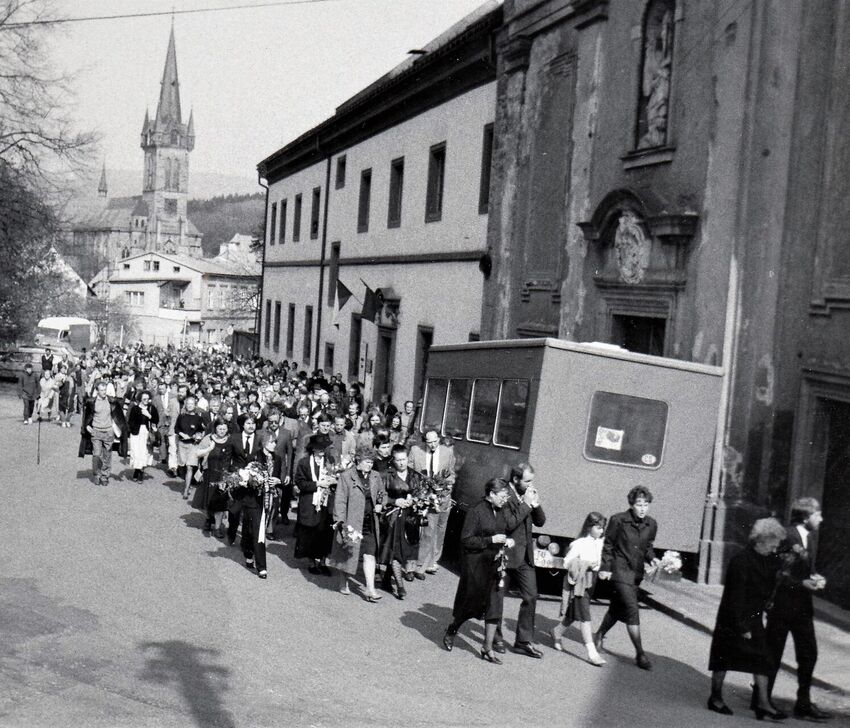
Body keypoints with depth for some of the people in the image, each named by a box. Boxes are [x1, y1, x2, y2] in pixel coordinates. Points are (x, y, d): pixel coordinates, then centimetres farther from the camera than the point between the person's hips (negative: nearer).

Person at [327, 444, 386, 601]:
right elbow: (340, 500, -9)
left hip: (370, 523, 4)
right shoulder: (346, 476, -7)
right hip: (351, 522, -3)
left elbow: (383, 495, 23)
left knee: (370, 555, -4)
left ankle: (370, 589, -4)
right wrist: (340, 521, -15)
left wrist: (380, 505, 3)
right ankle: (343, 584, 29)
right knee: (347, 554, 10)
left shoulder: (375, 477, 9)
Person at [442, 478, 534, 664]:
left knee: (495, 605, 2)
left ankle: (487, 648, 10)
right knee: (471, 603, 8)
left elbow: (511, 525, 14)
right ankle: (451, 630, 35)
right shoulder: (476, 511, -14)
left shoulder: (503, 511, 4)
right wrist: (491, 540, -19)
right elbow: (466, 540, -16)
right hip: (476, 564, -6)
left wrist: (508, 540, -6)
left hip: (496, 564, 6)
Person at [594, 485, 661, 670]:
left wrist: (651, 558, -5)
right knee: (632, 610, -12)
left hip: (637, 572, 6)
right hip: (620, 570, -6)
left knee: (618, 608, 18)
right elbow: (608, 545, -4)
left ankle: (599, 635, 41)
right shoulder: (618, 520, -12)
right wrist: (605, 568, -6)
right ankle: (639, 653, -8)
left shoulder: (651, 525, 2)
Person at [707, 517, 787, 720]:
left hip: (754, 619, 7)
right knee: (724, 659, 5)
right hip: (733, 619, -7)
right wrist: (742, 627, -20)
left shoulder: (769, 561, 2)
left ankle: (763, 703, 4)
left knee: (761, 659, 2)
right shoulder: (741, 561, -21)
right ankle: (715, 698, 19)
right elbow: (736, 597, -21)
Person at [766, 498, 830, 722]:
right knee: (773, 653, 4)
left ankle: (804, 703, 16)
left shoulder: (810, 537, 9)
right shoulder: (786, 537, -16)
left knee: (809, 653, 6)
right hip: (782, 605, -7)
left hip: (802, 606, 7)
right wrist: (802, 583, -22)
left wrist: (815, 578, 2)